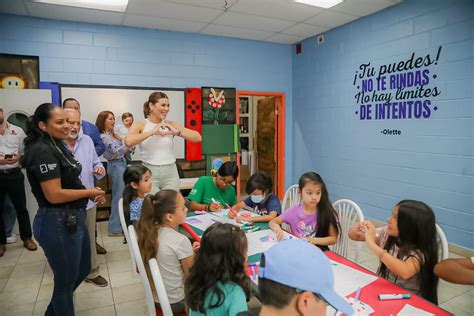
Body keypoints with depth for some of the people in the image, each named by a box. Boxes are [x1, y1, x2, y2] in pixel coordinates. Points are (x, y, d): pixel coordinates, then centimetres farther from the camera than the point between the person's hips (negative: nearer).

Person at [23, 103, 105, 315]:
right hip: (58, 223, -10)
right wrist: (89, 192, -13)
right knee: (66, 279, 11)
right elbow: (54, 195, -25)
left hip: (72, 218, 10)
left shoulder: (55, 145, 10)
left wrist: (90, 193, 1)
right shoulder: (42, 151, -21)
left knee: (82, 270, 25)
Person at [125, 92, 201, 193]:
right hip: (149, 174, -2)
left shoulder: (171, 125, 4)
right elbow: (128, 141, -22)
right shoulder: (140, 125, -1)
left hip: (171, 173, 2)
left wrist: (177, 132, -13)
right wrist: (152, 132, -18)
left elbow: (198, 138, -2)